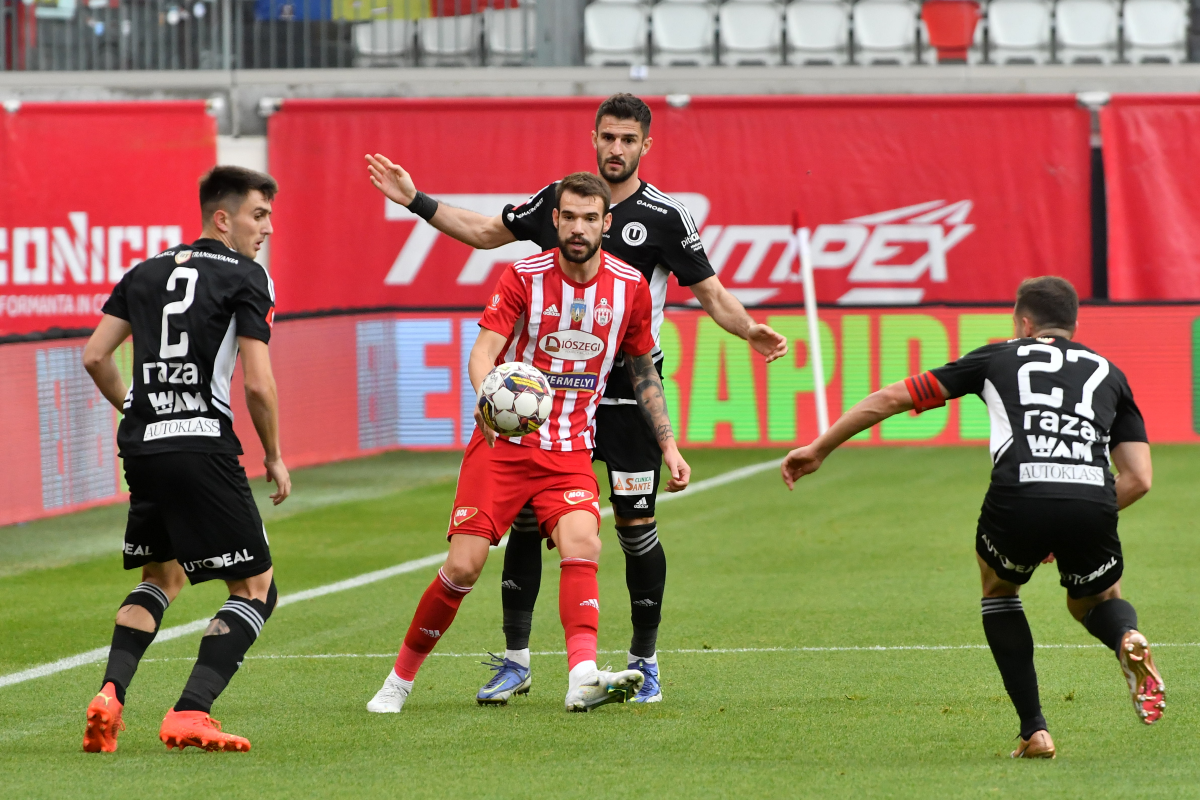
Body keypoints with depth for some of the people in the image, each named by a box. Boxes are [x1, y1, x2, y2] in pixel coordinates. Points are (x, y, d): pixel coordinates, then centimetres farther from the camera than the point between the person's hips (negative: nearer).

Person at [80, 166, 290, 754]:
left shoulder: (147, 272, 15)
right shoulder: (245, 277, -2)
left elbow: (95, 356, 13)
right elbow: (258, 383, -8)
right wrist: (274, 458, 5)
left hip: (142, 445, 7)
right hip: (203, 447, -7)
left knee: (161, 577, 26)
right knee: (256, 588, 2)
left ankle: (110, 693, 5)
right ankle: (189, 714, -12)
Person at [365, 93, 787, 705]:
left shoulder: (665, 217, -3)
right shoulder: (557, 199, 6)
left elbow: (710, 293, -1)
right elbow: (485, 231, 19)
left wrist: (750, 330, -20)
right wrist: (414, 201, 13)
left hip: (629, 391, -3)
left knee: (635, 526, -3)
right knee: (525, 516, -2)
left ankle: (644, 662, 13)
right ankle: (515, 660, 8)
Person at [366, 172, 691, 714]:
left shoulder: (629, 286, 2)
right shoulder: (523, 277, -7)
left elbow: (644, 371, 16)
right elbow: (484, 350, -17)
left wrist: (668, 445, 11)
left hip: (570, 452, 2)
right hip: (504, 442, -2)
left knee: (582, 545, -26)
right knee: (463, 567, -9)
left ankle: (583, 678, -38)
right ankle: (400, 679, 10)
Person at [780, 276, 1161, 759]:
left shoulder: (999, 357, 27)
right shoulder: (1108, 373, 30)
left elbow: (893, 398, 27)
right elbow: (1138, 479, 21)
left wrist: (819, 449, 37)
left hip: (1019, 496, -1)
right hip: (1092, 499, 1)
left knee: (998, 588, 32)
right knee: (1096, 602, 32)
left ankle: (1035, 731, 20)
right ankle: (1128, 639, -6)